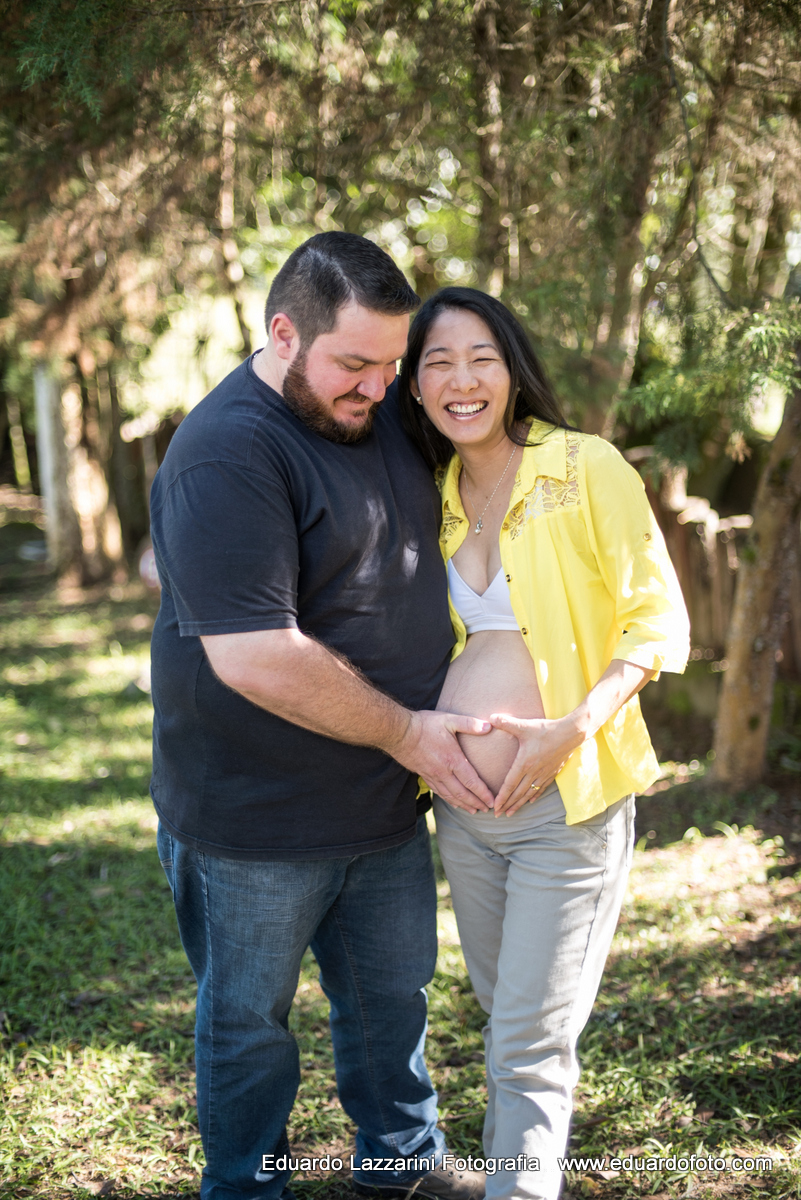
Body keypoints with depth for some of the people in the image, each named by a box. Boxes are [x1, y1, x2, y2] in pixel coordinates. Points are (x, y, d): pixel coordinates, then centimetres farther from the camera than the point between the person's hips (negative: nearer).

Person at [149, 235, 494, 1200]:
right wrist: (403, 730, -19)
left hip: (385, 797, 8)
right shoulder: (226, 454, -24)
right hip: (254, 817, -7)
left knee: (393, 991, 22)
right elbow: (253, 656, -29)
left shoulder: (379, 409, 2)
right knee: (249, 1020, 13)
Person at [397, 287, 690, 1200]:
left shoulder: (586, 468, -10)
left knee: (530, 1045, -2)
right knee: (503, 1015, 20)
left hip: (568, 800, -6)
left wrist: (573, 729, -21)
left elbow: (659, 620, -10)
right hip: (460, 805, 6)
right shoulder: (438, 496, 8)